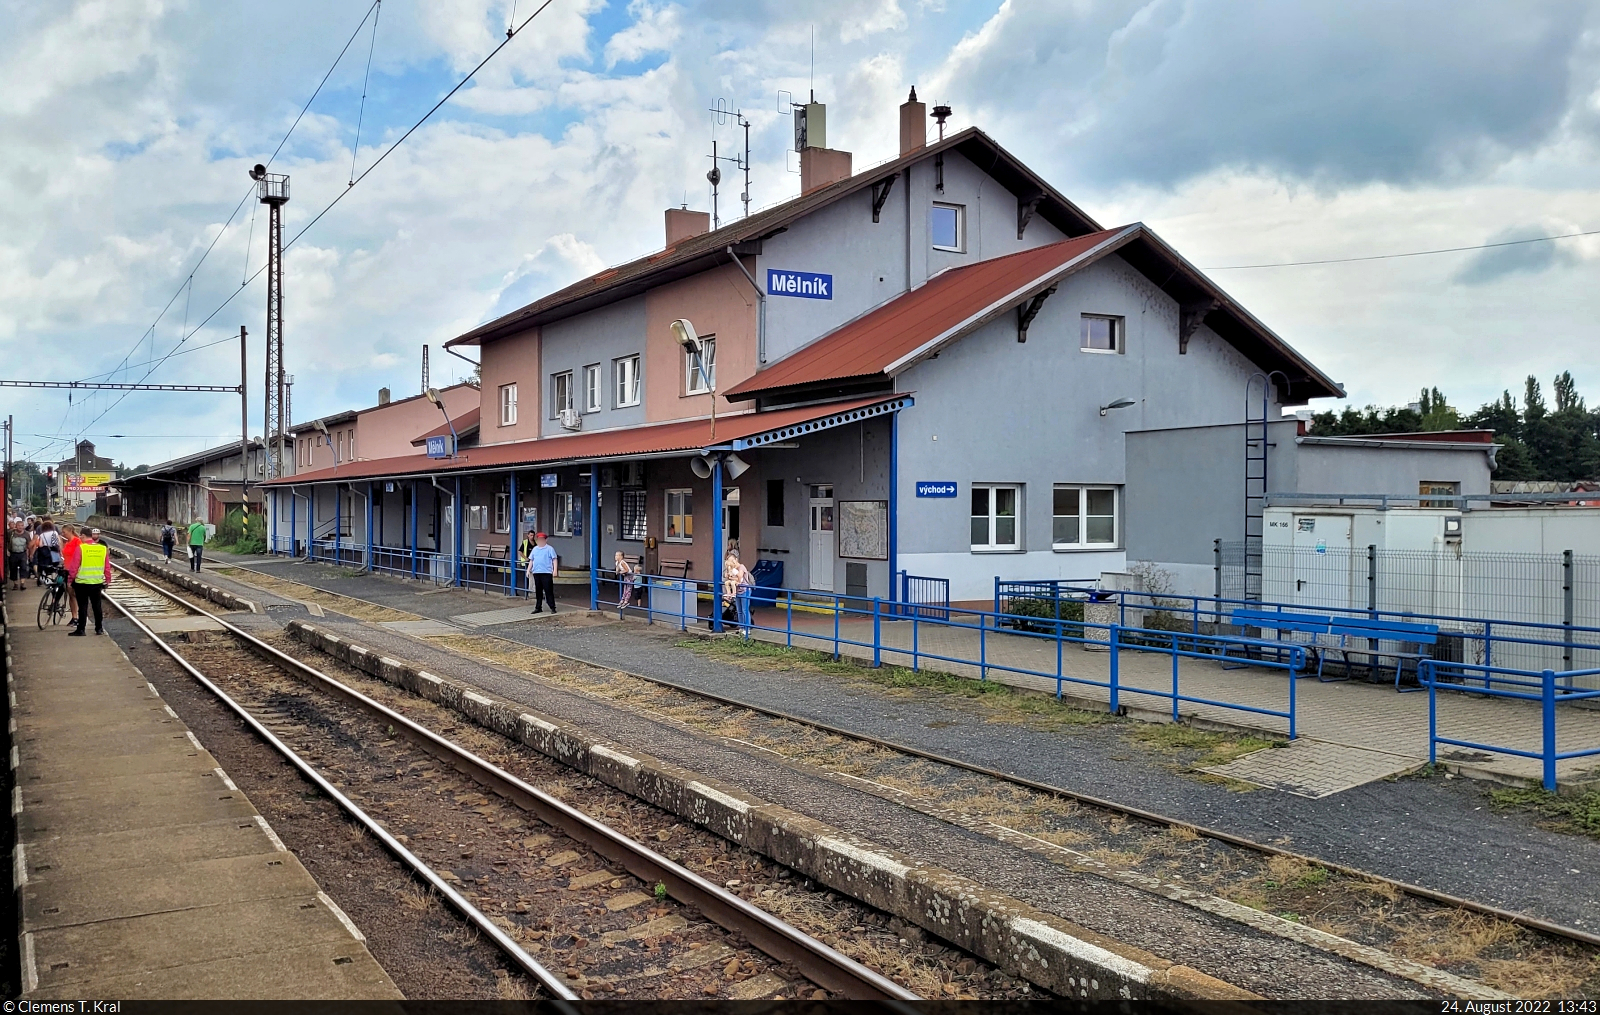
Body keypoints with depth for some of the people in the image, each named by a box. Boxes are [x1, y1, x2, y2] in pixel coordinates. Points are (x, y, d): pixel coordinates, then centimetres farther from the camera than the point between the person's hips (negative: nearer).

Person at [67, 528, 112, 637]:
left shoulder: (80, 548, -10)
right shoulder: (103, 548, 1)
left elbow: (74, 566, -9)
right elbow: (107, 567, 7)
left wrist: (71, 579, 1)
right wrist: (107, 580, 16)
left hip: (82, 583, -3)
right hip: (97, 582, 3)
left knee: (83, 606, 2)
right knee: (97, 605, 12)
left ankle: (80, 629, 5)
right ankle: (99, 628, 16)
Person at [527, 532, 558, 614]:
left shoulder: (549, 549, 0)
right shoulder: (535, 549, 15)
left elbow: (555, 560, -3)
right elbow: (531, 560, 19)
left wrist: (555, 570, -13)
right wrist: (528, 570, 12)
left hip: (546, 573, -5)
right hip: (536, 573, 5)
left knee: (549, 591, -4)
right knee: (538, 591, 10)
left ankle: (552, 607, 0)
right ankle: (538, 607, 17)